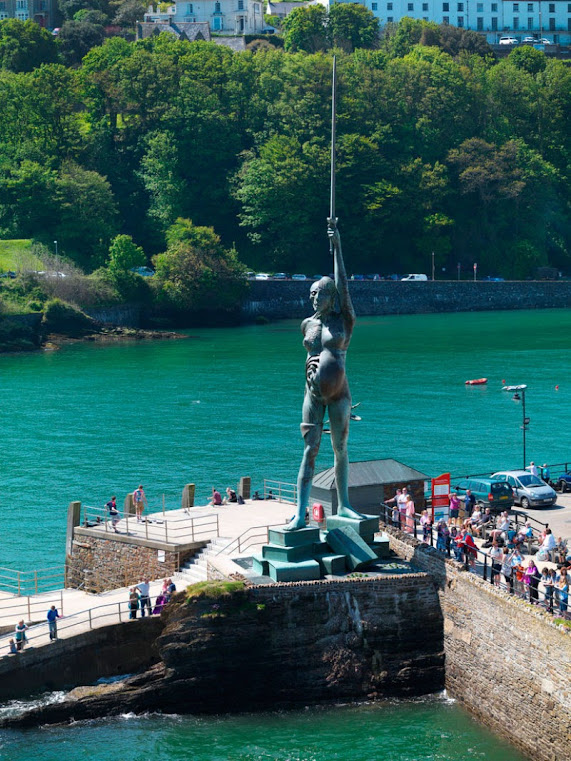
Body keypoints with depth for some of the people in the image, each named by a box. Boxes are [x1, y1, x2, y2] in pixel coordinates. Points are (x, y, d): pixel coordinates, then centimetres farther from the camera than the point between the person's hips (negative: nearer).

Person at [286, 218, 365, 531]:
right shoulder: (308, 324, 7)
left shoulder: (344, 321, -3)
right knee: (310, 449, -5)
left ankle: (343, 505, 21)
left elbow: (343, 285, -9)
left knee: (340, 449, 7)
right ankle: (300, 513, -11)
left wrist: (337, 245, -11)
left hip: (339, 392, -2)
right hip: (313, 392, 2)